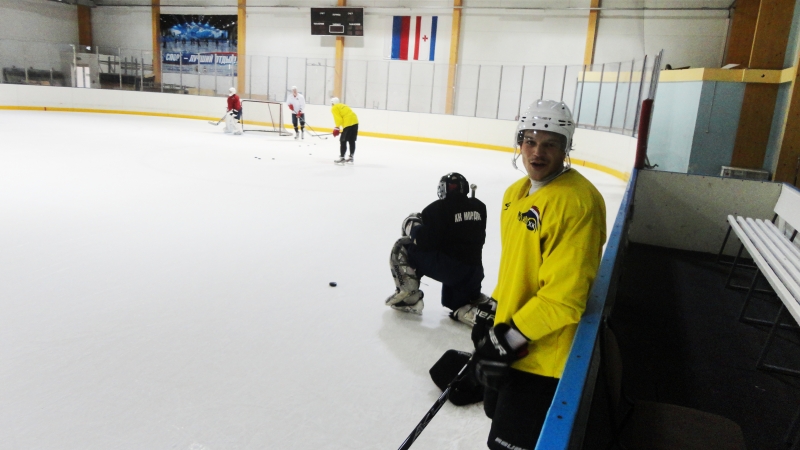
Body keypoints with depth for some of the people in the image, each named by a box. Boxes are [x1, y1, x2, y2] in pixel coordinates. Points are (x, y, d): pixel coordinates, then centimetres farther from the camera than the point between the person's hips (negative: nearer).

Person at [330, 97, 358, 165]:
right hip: (355, 122, 8)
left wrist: (337, 128, -5)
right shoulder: (343, 106, 27)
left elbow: (338, 119, -10)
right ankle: (351, 157, 22)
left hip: (348, 124, -8)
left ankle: (342, 158, 0)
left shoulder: (334, 108, 3)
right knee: (352, 141, 15)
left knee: (343, 141, 0)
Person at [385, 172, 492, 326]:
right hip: (474, 273, 6)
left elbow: (425, 241, -12)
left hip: (446, 267, -6)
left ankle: (409, 297, 9)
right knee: (453, 300, 35)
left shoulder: (437, 209, -9)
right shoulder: (479, 207, 7)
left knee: (402, 248, 9)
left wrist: (412, 226, 6)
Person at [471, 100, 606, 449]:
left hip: (544, 351, -9)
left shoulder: (577, 201, -23)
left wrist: (510, 338, -23)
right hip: (508, 339, 9)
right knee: (500, 415, 27)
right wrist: (492, 312, 14)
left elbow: (564, 294, -26)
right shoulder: (515, 193, 6)